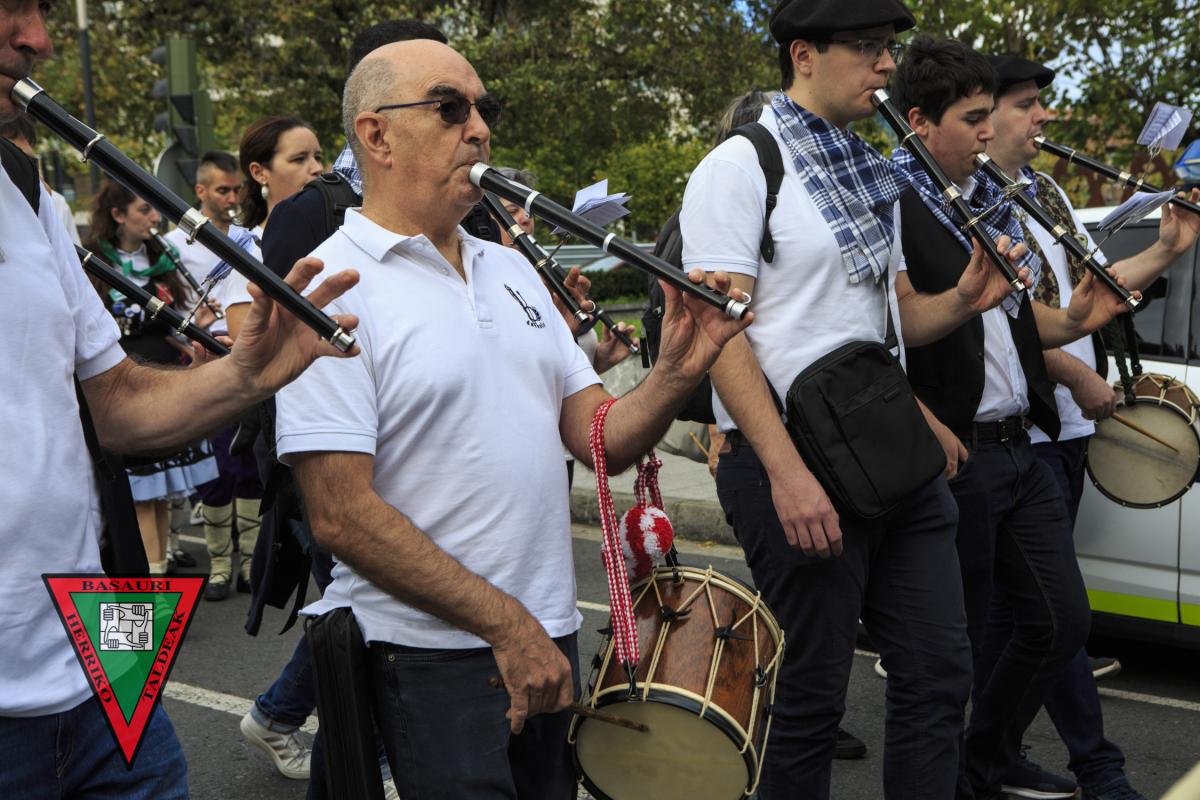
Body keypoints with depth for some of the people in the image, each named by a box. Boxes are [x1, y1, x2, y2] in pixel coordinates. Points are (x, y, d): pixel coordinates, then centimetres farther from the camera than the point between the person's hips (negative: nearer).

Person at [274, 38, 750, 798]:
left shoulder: (512, 268, 10)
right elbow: (342, 515, -19)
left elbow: (601, 439, 7)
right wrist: (505, 623, -18)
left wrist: (677, 371, -13)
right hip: (428, 652, -7)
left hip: (549, 647, 7)